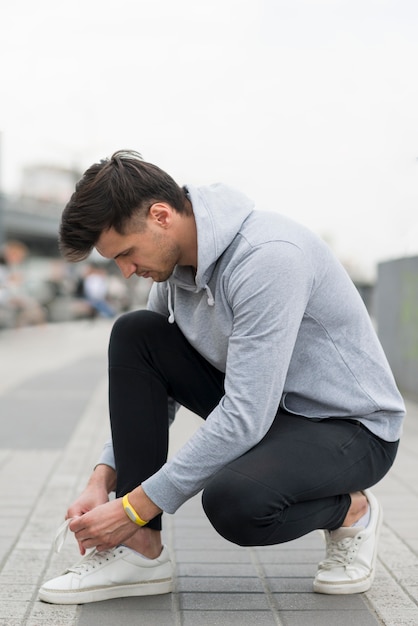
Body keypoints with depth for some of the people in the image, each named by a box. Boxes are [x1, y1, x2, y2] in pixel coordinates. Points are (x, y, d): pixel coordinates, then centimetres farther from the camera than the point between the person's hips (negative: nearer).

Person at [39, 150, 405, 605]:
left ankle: (350, 511, -1)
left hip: (352, 427, -8)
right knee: (134, 334, -8)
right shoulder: (174, 261, -2)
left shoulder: (268, 256, -30)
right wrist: (103, 479, -5)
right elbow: (149, 391, 8)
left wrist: (134, 508, -26)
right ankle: (140, 551, -7)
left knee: (233, 501, -37)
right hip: (261, 406, 8)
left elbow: (245, 418, -32)